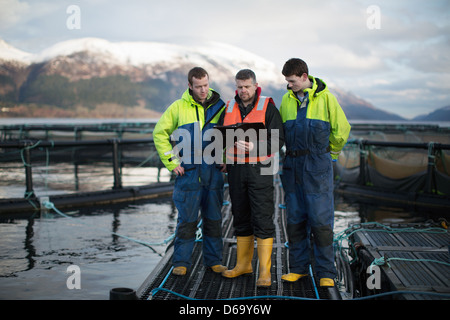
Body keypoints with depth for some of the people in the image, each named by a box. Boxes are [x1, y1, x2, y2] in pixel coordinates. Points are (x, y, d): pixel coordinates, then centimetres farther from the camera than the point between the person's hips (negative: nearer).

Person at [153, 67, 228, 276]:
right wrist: (171, 162, -2)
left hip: (214, 173, 2)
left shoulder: (220, 107, 5)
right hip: (188, 172, -2)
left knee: (213, 219, 8)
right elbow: (160, 133, 5)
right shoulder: (178, 107, 1)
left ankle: (214, 260, 19)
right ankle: (181, 262, 11)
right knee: (187, 220, 1)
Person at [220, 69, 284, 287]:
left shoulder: (267, 107, -3)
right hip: (235, 169, 5)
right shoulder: (229, 107, 10)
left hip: (259, 170, -5)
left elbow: (279, 140, -8)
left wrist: (255, 147, -22)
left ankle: (265, 271, -1)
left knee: (262, 220, -6)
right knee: (241, 218, 13)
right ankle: (243, 264, 25)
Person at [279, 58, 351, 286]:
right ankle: (298, 268, 19)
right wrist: (292, 152, 14)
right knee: (295, 220, 8)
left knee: (320, 221, -4)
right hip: (292, 166, 4)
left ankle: (326, 272, 5)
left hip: (318, 167, -4)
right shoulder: (287, 99, 9)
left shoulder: (325, 97, -4)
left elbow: (341, 130, 3)